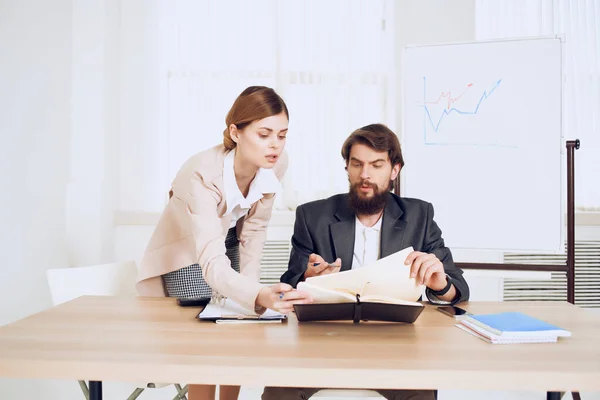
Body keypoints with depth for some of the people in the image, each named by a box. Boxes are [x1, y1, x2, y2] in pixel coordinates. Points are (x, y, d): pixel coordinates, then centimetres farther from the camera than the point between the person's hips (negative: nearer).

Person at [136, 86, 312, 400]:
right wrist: (259, 296, -65)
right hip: (188, 253, -4)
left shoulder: (276, 164, -23)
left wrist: (250, 280, -14)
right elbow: (212, 263, -49)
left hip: (228, 243, 5)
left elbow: (254, 227, -7)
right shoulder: (202, 174, -40)